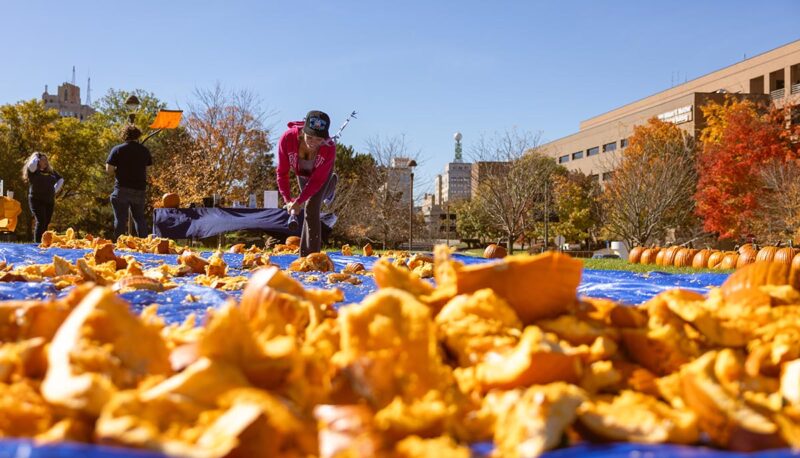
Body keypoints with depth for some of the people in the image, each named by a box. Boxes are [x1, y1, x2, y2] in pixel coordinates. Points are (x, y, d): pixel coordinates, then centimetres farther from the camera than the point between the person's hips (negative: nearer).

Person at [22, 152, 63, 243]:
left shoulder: (51, 171, 15)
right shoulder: (33, 171, 0)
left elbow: (61, 180, 26)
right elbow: (31, 165, -23)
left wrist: (55, 190, 12)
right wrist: (35, 157, -4)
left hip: (49, 201, 5)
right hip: (37, 200, -5)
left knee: (46, 223, 4)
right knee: (40, 221, -16)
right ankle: (37, 244, -18)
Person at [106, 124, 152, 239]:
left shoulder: (117, 149, -4)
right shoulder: (144, 150, 6)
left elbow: (109, 169, -9)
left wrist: (118, 172, 10)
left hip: (122, 189, -3)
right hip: (139, 189, 3)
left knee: (120, 219, 2)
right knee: (139, 218, 13)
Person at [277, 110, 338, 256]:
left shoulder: (329, 147, -42)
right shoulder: (287, 138, -41)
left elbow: (317, 179, -32)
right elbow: (282, 173, -29)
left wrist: (299, 201, -37)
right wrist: (288, 200, -37)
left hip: (321, 173, -3)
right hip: (301, 172, 3)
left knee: (311, 209, -17)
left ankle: (309, 257, -9)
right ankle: (329, 186, 58)